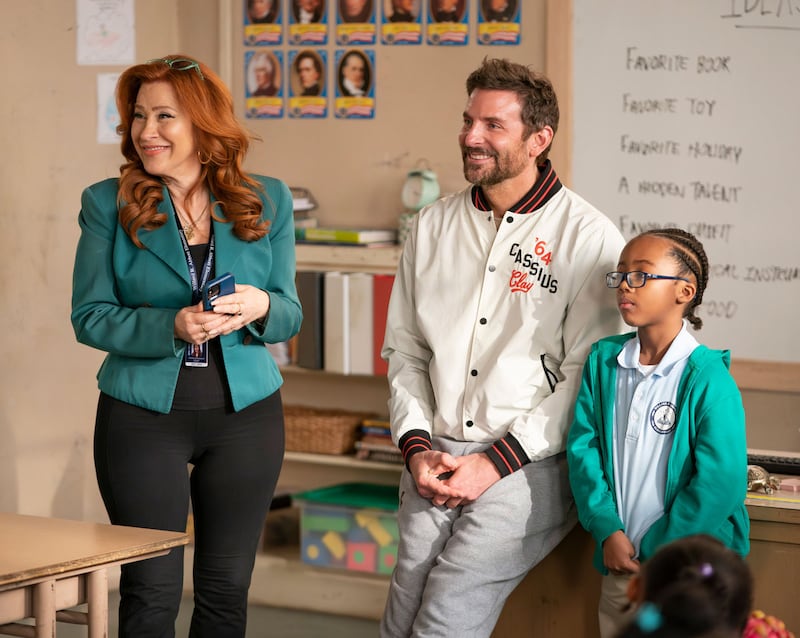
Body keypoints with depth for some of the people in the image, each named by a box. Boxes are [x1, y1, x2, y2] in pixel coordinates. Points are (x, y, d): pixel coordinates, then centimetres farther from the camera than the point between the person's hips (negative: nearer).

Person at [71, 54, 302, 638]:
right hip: (143, 414, -2)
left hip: (245, 413, 2)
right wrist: (171, 327, -21)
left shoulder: (269, 201, 4)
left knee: (227, 588, 9)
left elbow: (290, 315, 6)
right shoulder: (108, 204, -2)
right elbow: (89, 317, -5)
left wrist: (260, 307, -18)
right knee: (151, 590, 1)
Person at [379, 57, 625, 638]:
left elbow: (587, 376, -8)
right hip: (437, 461, 5)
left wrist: (495, 462, -12)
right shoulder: (432, 226, 13)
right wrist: (417, 447, 0)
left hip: (531, 466, -4)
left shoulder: (588, 237, -4)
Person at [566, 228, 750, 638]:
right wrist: (607, 531, -10)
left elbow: (721, 480, -18)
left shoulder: (708, 378, -14)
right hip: (619, 563, 5)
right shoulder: (603, 359, 3)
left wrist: (657, 553, -15)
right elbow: (583, 447, 1)